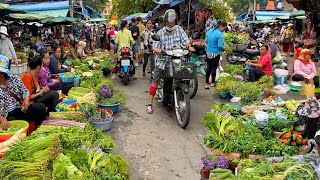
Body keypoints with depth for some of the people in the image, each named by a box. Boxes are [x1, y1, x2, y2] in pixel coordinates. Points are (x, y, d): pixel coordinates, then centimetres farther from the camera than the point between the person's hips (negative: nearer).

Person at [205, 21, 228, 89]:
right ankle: (213, 83, 22)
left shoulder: (210, 31, 3)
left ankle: (206, 83, 14)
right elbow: (220, 46, -23)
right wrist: (223, 48, -3)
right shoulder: (220, 34, -19)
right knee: (214, 68, 8)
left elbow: (206, 41, 11)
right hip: (216, 53, -6)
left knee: (208, 67, 11)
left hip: (208, 52, 6)